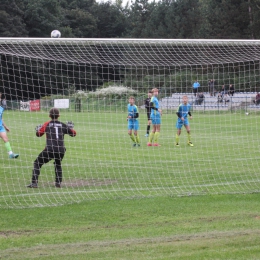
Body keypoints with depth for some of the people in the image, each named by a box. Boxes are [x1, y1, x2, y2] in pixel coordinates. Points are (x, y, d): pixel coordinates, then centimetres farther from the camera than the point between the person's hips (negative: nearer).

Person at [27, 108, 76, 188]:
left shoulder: (47, 124, 8)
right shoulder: (63, 125, 12)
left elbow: (38, 134, 11)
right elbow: (73, 133, 19)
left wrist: (38, 129, 33)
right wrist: (70, 127, 39)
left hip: (50, 149, -3)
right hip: (61, 150, 3)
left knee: (37, 163, 8)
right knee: (58, 164, 31)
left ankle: (34, 183, -6)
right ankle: (58, 182, 20)